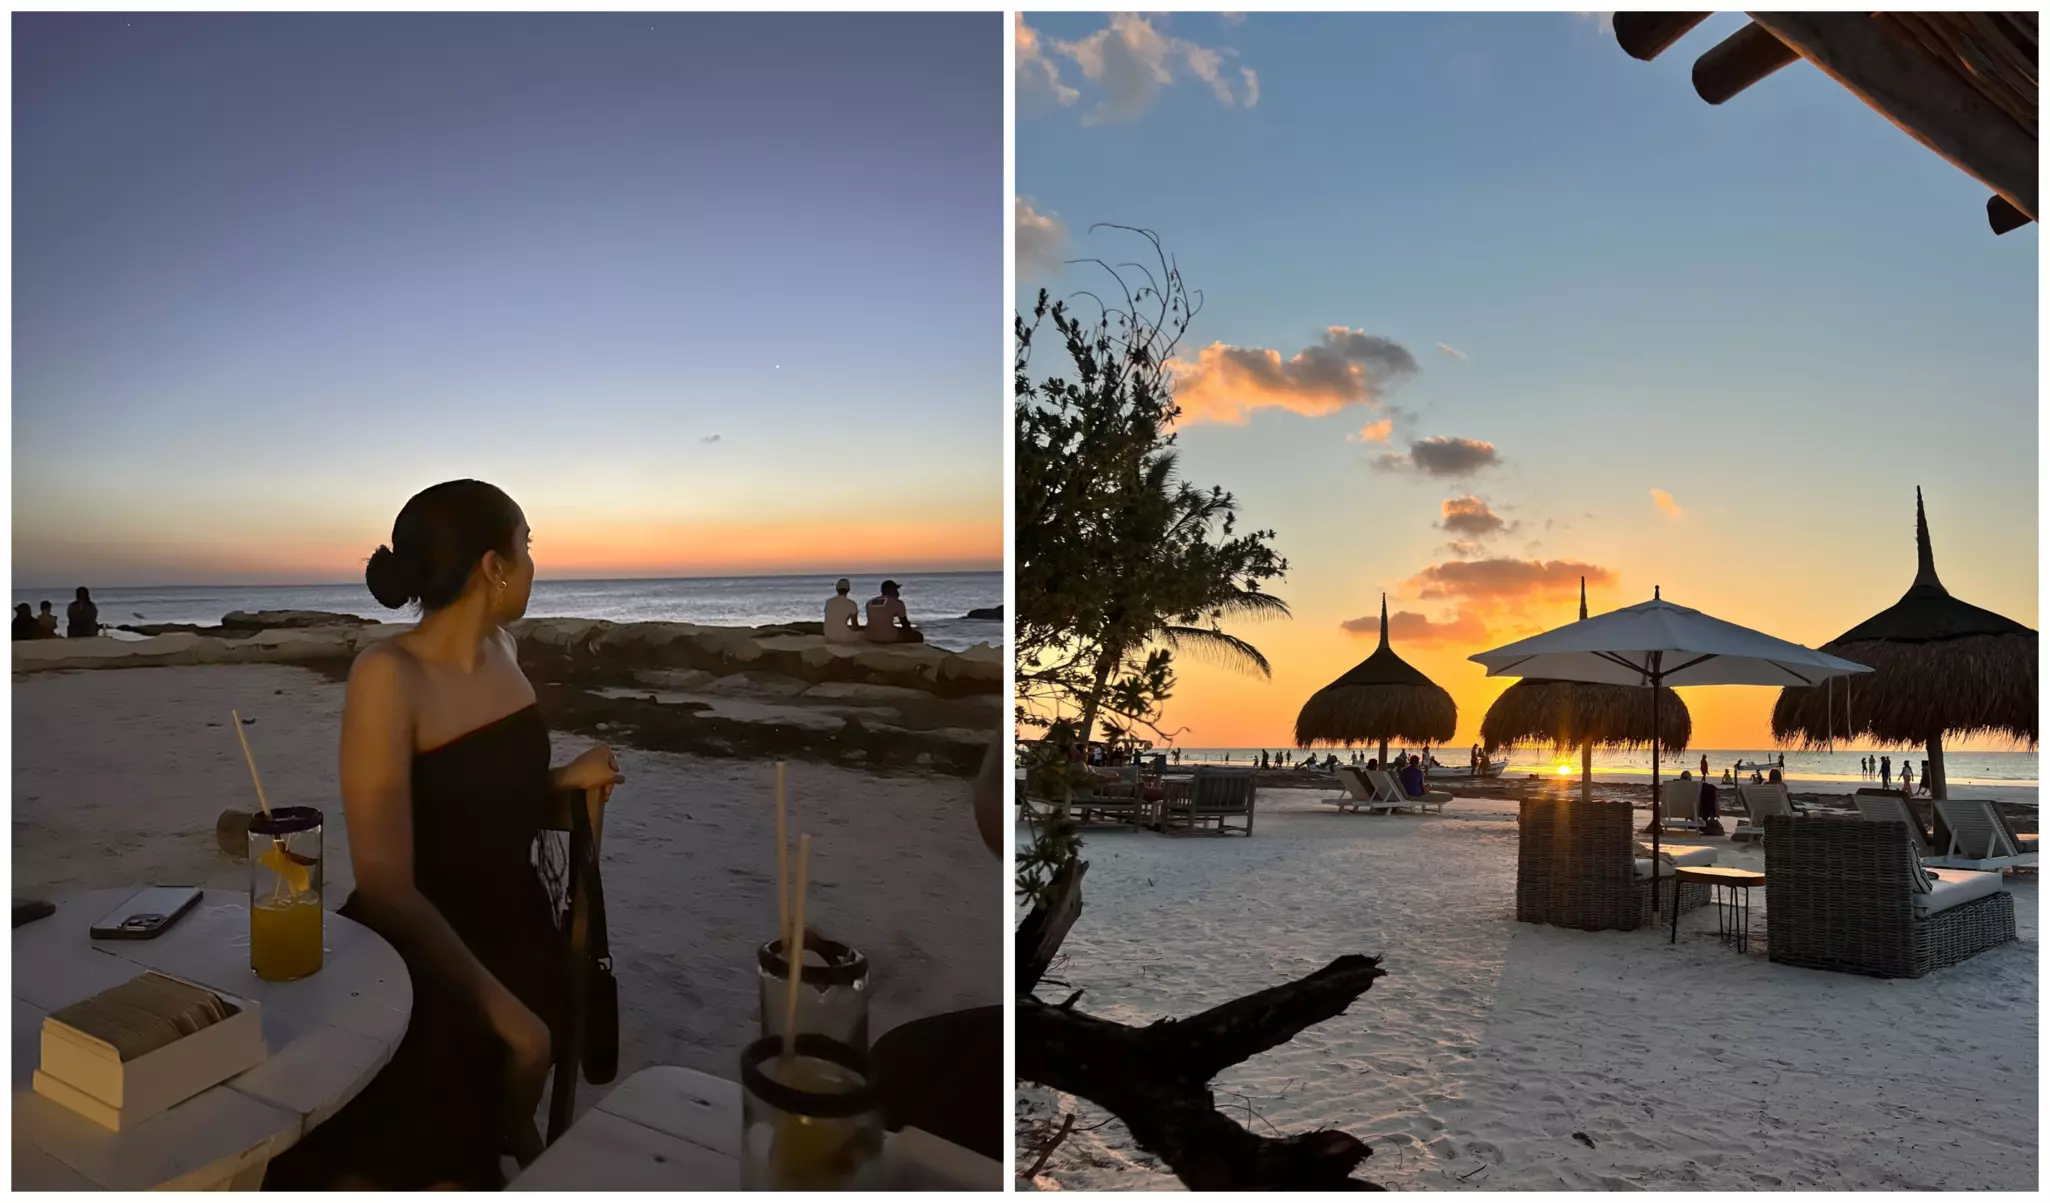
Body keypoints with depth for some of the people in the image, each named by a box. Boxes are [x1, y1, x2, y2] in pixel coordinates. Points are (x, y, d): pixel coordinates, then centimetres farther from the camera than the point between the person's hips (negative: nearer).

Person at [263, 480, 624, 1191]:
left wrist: (568, 782, -4)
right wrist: (500, 1007, -27)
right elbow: (386, 886, -24)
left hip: (524, 932, 5)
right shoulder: (389, 677, -21)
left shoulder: (500, 649, -1)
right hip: (427, 954, -5)